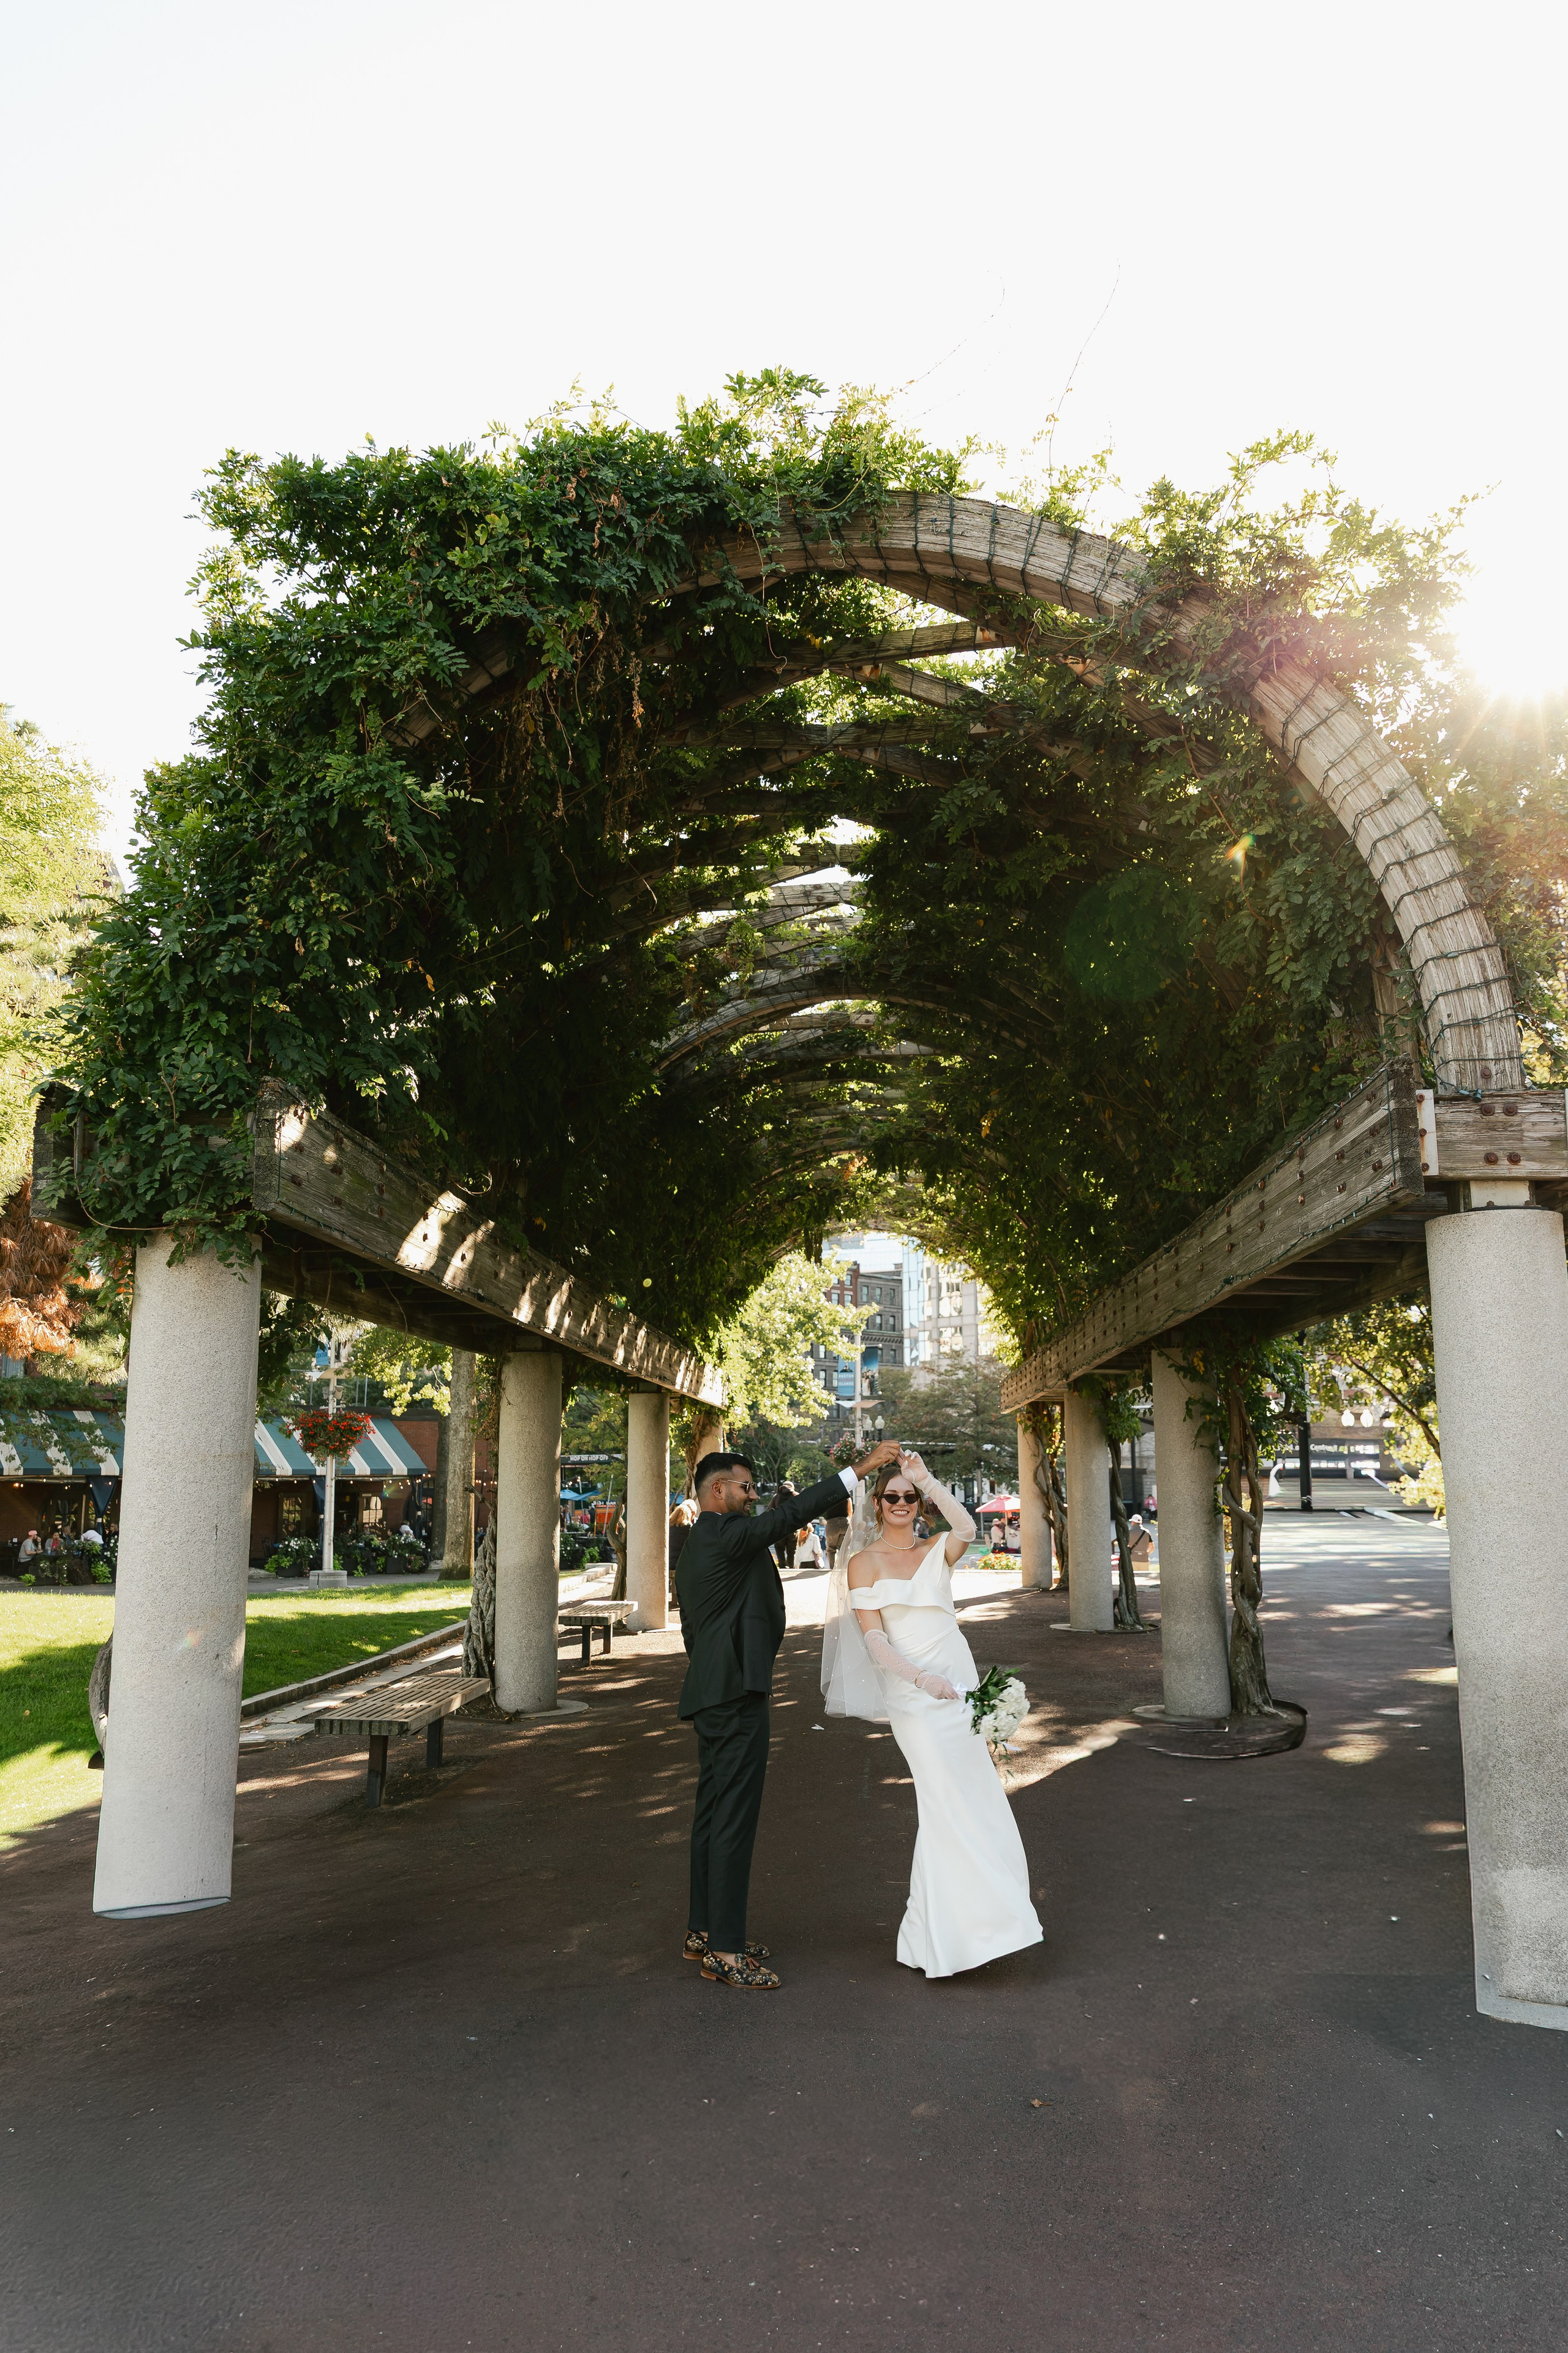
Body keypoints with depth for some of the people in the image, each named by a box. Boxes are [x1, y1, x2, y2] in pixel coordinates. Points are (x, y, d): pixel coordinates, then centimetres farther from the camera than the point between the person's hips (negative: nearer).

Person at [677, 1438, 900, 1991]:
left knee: (714, 1814, 16)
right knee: (734, 1819, -7)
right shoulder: (726, 1535, -14)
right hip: (737, 1695, -11)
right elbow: (793, 1512, -22)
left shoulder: (694, 1548, 18)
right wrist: (862, 1467, -21)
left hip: (713, 1695, 11)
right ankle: (725, 1951, -3)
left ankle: (704, 1931, 24)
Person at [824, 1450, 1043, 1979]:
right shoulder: (864, 1563, -1)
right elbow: (873, 1638, -7)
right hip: (914, 1694, -5)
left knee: (975, 1802, 9)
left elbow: (966, 1528, -15)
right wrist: (923, 1680, -17)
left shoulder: (935, 1554, 9)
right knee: (947, 1804, -8)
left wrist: (925, 1479, -15)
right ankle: (940, 1937, 4)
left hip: (959, 1683, 5)